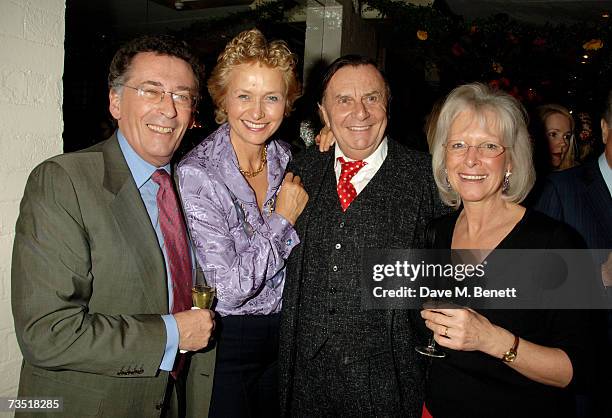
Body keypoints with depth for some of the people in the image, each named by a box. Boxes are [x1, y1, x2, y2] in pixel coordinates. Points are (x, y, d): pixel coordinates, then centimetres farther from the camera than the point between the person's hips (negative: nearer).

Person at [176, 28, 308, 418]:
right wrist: (281, 220, -17)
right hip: (225, 339, -5)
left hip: (281, 331, 6)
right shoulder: (196, 174, -22)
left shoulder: (286, 158, -4)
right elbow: (229, 290, -24)